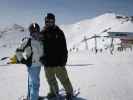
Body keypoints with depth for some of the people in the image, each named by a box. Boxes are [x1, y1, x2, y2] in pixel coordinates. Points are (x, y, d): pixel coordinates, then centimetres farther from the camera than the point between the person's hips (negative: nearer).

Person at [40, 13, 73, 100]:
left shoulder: (58, 32, -5)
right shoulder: (42, 33, 4)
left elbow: (63, 47, -7)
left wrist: (63, 58, -11)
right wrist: (41, 58, 7)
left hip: (57, 61, -4)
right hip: (47, 62, 4)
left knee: (63, 78, 4)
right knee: (50, 80, 18)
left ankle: (69, 92, 24)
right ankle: (54, 92, 39)